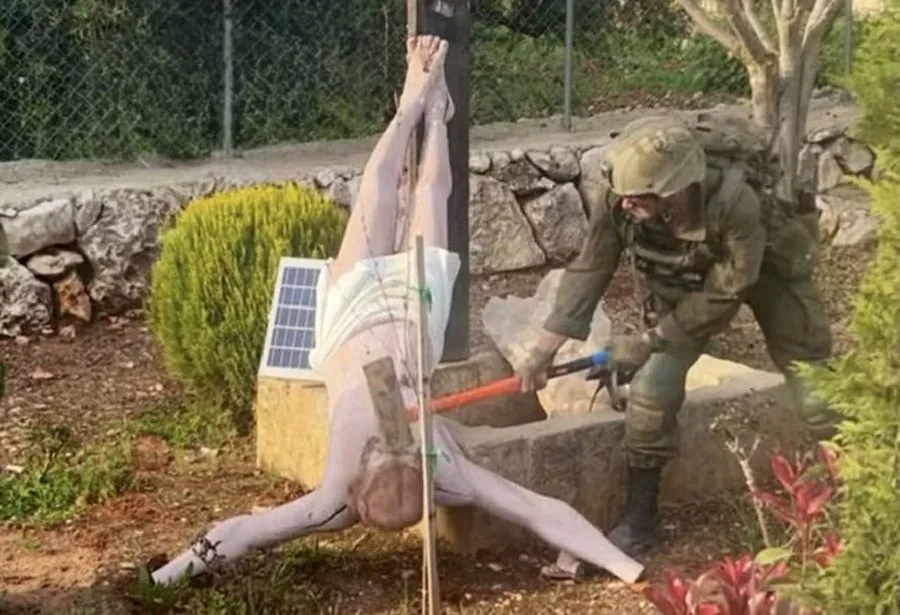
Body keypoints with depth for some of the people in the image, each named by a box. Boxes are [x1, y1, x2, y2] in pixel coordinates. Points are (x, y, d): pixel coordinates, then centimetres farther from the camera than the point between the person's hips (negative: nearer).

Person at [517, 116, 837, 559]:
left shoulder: (734, 203, -43)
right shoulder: (615, 200, -33)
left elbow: (724, 295, -30)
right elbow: (590, 270, -19)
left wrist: (648, 341, -26)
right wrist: (544, 349, -21)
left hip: (766, 271, -3)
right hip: (682, 281, 3)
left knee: (814, 389, -2)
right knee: (652, 388, -9)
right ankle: (639, 518, 7)